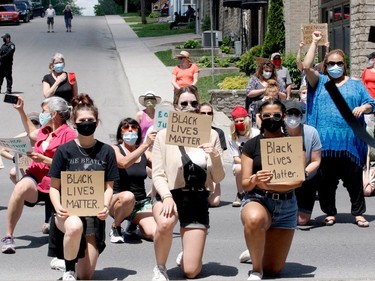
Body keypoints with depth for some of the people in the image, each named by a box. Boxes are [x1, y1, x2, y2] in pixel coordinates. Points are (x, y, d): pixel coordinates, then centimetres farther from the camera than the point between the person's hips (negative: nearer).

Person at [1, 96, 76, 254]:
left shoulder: (68, 134, -7)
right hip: (35, 177, 5)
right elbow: (31, 133, 43)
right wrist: (21, 111, 39)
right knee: (21, 187, -33)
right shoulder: (45, 130, 18)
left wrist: (44, 159, -17)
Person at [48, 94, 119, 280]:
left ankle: (69, 257, 36)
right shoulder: (64, 151, 0)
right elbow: (54, 187, 2)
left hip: (94, 214, 2)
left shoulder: (106, 152, 5)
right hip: (69, 211, -2)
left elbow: (108, 187, 5)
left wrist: (106, 206, -17)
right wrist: (58, 207, -18)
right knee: (75, 227, -41)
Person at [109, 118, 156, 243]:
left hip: (142, 203, 4)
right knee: (128, 196, -40)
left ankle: (134, 224, 15)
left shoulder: (144, 153, 10)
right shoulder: (114, 149, -2)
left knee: (155, 233, -22)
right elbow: (124, 163, -24)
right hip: (118, 202, -4)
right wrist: (146, 144, -30)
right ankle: (115, 228, -9)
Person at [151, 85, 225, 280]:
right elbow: (157, 174, -7)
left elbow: (218, 178, 2)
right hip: (171, 196, -2)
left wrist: (215, 157, -17)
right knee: (165, 223, -40)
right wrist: (167, 197, -25)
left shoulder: (210, 135, 1)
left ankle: (185, 256, 38)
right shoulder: (164, 135, -4)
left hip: (198, 200, 2)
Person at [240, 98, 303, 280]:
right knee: (254, 219, -43)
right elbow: (245, 183, -2)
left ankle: (256, 252, 42)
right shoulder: (251, 145, 0)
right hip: (257, 199, -2)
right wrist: (255, 180, -27)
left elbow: (298, 180, -8)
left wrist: (268, 185, -22)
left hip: (286, 206, 2)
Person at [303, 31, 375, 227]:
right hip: (325, 141, 0)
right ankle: (330, 213, 17)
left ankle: (358, 213, 11)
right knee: (326, 179, 5)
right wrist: (314, 43, 0)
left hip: (349, 141, 0)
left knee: (354, 179, 1)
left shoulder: (355, 84, 15)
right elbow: (306, 66, -5)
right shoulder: (320, 82, 11)